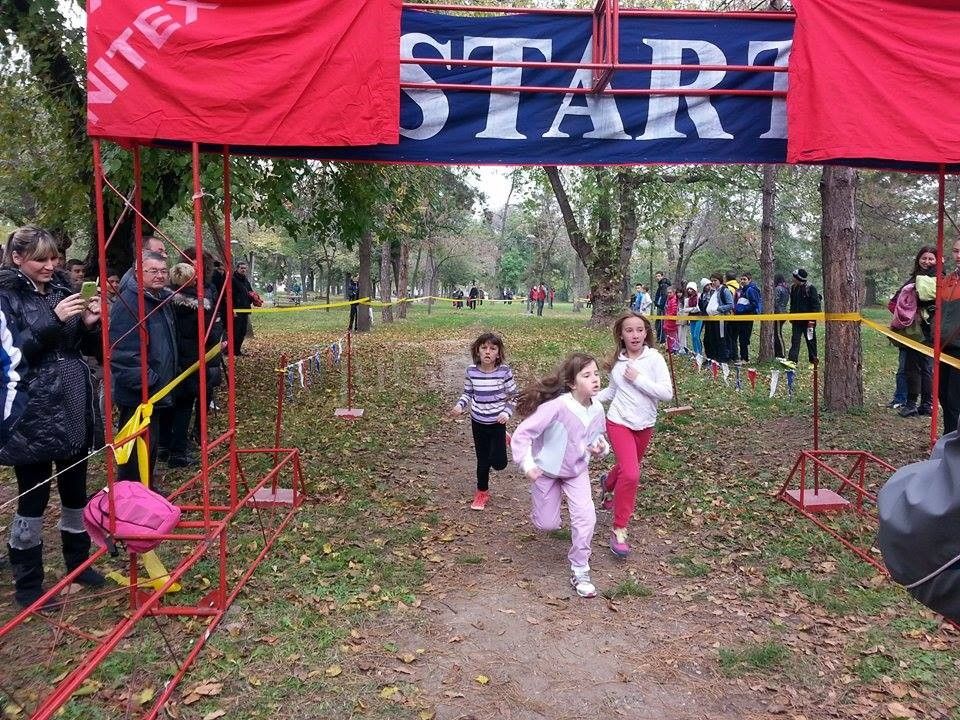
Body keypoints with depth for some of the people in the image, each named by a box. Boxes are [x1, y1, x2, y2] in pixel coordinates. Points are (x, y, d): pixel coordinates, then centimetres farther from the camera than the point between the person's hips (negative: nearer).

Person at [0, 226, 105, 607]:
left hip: (74, 408, 5)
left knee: (75, 490, 15)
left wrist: (90, 324, -9)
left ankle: (78, 562, 32)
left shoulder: (63, 288, 8)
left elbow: (92, 348, 12)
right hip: (33, 415, -5)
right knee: (33, 497, 4)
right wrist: (53, 321, -26)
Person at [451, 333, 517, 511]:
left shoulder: (504, 371, -15)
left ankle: (502, 442, 32)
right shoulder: (471, 371, -9)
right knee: (482, 460, 12)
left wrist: (507, 412, -18)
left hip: (497, 422, -2)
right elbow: (468, 393, 5)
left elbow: (513, 395, -5)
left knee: (498, 463, -2)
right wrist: (459, 406, -13)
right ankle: (482, 492, 35)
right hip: (478, 422, 2)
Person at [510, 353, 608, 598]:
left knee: (586, 516, -14)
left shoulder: (597, 410, -15)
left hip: (577, 471, 3)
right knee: (547, 524, 7)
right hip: (546, 470, -3)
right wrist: (526, 464, -39)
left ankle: (579, 570, 6)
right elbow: (522, 433, -30)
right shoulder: (557, 406, -33)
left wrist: (600, 447, -17)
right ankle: (550, 515, 47)